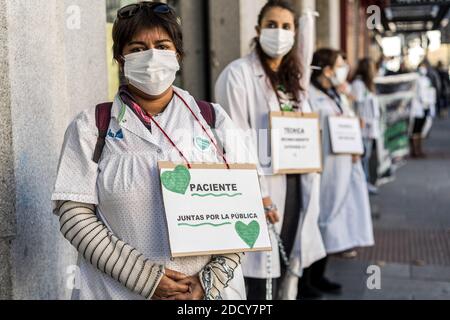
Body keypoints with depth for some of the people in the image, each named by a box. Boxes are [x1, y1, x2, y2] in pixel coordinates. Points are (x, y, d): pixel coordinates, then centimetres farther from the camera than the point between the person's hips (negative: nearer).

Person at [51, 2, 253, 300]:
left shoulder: (213, 119, 4)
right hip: (120, 291, -1)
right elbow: (74, 213, -8)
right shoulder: (91, 128, -1)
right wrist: (145, 277, -15)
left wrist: (212, 279, -10)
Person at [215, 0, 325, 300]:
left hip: (294, 187, 7)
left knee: (283, 275, 12)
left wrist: (310, 193, 11)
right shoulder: (238, 74, -8)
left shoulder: (293, 78, 16)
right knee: (260, 278, -2)